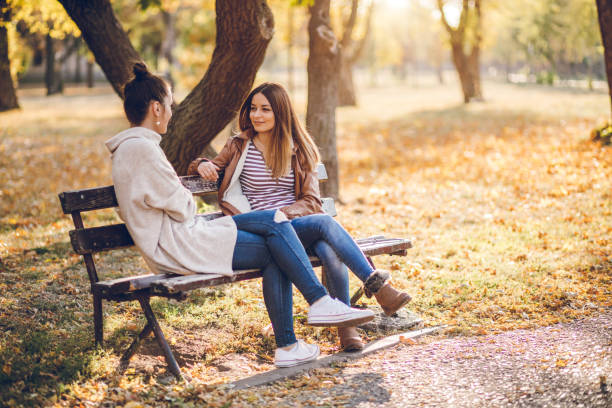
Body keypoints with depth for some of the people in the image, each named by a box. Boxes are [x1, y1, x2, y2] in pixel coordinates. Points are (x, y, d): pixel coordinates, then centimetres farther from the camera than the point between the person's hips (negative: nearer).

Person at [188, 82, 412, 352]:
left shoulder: (298, 150, 15)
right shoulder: (238, 148, 10)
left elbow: (311, 201, 8)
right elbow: (206, 171, 20)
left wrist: (282, 214, -12)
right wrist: (202, 165, -6)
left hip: (299, 223, 2)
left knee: (331, 252, -34)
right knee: (325, 222, -32)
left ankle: (345, 326, -26)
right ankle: (377, 286, -34)